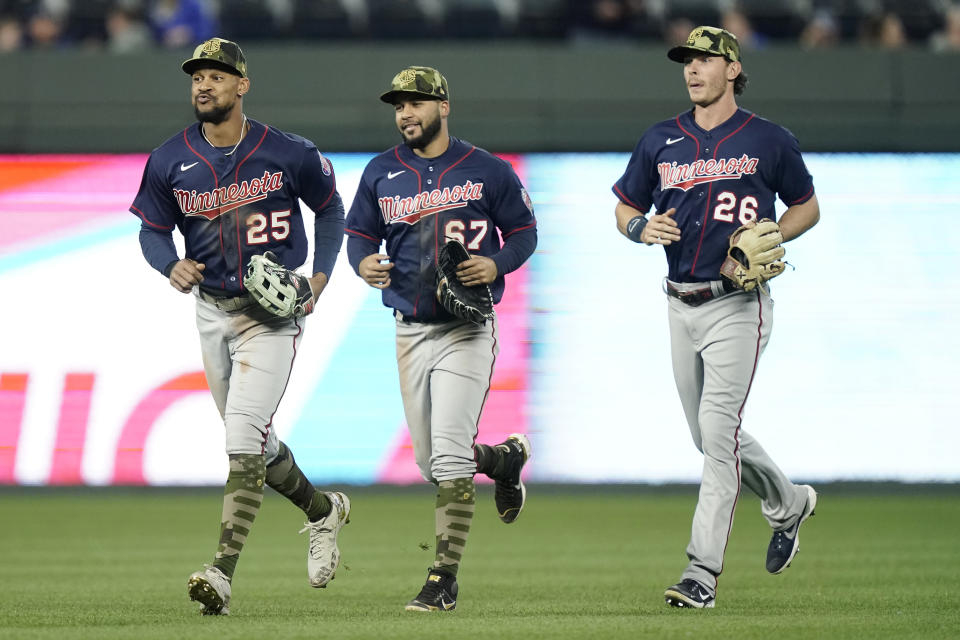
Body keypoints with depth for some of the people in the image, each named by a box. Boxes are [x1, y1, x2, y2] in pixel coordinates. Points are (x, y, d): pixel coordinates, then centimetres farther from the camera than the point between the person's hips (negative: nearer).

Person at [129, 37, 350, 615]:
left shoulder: (288, 155, -11)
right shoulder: (170, 162, -4)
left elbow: (330, 208, 5)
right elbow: (153, 229, 7)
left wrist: (320, 276, -7)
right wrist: (172, 266, -15)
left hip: (274, 313, -5)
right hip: (212, 312, 5)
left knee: (244, 438, -16)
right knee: (250, 442, 16)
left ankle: (224, 573, -20)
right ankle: (322, 511, 43)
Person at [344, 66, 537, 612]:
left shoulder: (488, 171, -2)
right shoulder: (381, 173, 7)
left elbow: (524, 231, 6)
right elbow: (359, 233, 13)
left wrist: (497, 265, -14)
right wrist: (363, 262, -10)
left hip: (468, 330, -5)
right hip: (411, 331, 5)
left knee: (448, 454, -14)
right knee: (432, 465, 10)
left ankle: (445, 580, -9)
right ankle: (505, 458, 42)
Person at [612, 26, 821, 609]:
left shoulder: (769, 141, -2)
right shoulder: (660, 141, 8)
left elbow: (807, 208, 9)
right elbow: (625, 209, 15)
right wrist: (642, 228, -8)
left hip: (738, 305, -5)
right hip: (682, 306, 5)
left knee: (717, 428, -15)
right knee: (710, 435, 13)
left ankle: (703, 572, -16)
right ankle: (788, 503, 40)